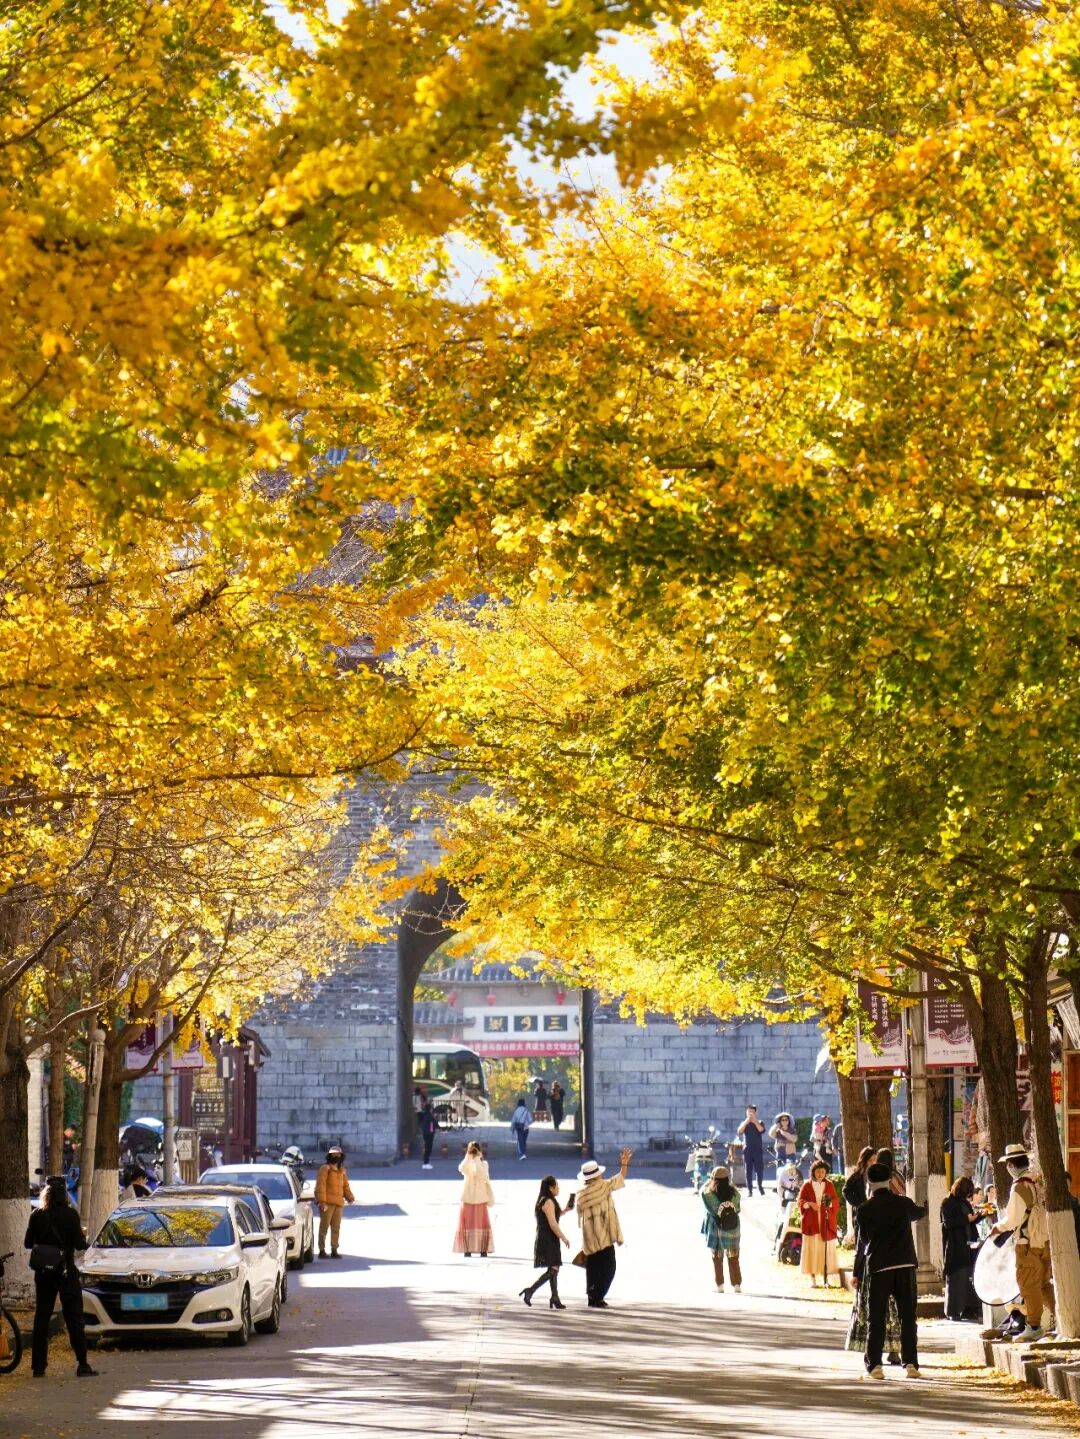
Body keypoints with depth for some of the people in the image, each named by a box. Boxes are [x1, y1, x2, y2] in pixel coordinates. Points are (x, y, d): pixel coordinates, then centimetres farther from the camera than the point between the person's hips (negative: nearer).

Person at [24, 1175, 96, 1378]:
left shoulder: (37, 1215, -2)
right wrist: (82, 1235, 9)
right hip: (66, 1272, -3)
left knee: (41, 1318, 10)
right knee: (74, 1319, 2)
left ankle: (38, 1366, 8)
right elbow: (80, 1244, -12)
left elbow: (28, 1243, 4)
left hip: (43, 1273, 3)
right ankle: (83, 1365, 0)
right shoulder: (70, 1214, -11)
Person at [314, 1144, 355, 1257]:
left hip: (339, 1203, 7)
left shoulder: (342, 1171, 20)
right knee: (324, 1227, -5)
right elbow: (320, 1185, -10)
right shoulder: (325, 1168, -2)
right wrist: (322, 1201, -18)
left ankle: (334, 1250, 16)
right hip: (327, 1203, -7)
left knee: (336, 1228, 9)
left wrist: (349, 1197, 5)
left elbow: (345, 1186, 23)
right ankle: (322, 1250, -2)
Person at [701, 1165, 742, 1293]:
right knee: (733, 1258, 14)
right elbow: (738, 1209, -2)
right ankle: (737, 1285, 13)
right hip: (732, 1229, 1)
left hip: (715, 1229, -1)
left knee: (717, 1258, 13)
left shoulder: (707, 1193, -17)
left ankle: (720, 1285, 11)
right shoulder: (734, 1193, -10)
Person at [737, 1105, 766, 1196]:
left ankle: (760, 1187, 11)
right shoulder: (744, 1123, 11)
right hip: (747, 1149, 1)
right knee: (748, 1170, -2)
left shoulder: (759, 1123, 9)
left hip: (758, 1149, -1)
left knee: (759, 1169, -3)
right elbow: (739, 1132, -7)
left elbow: (762, 1130, -12)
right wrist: (746, 1121, -12)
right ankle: (749, 1189, -1)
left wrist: (755, 1121, -14)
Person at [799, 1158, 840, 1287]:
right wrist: (809, 1204, -19)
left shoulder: (829, 1185, 8)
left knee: (826, 1249, -3)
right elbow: (800, 1202, 1)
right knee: (812, 1249, -4)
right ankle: (813, 1278, 0)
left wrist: (830, 1203, -18)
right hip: (811, 1223, -1)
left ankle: (826, 1277, 3)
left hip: (826, 1222, 1)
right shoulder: (807, 1185, 4)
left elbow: (836, 1202, 4)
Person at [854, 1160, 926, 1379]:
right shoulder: (902, 1203, 4)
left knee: (876, 1319, 4)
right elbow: (921, 1213, 26)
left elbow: (863, 1241, 7)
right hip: (905, 1265, 2)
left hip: (878, 1267, -2)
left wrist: (858, 1273, 18)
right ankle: (911, 1364, 6)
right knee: (908, 1316, 9)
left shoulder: (865, 1210, -2)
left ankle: (874, 1365, -1)